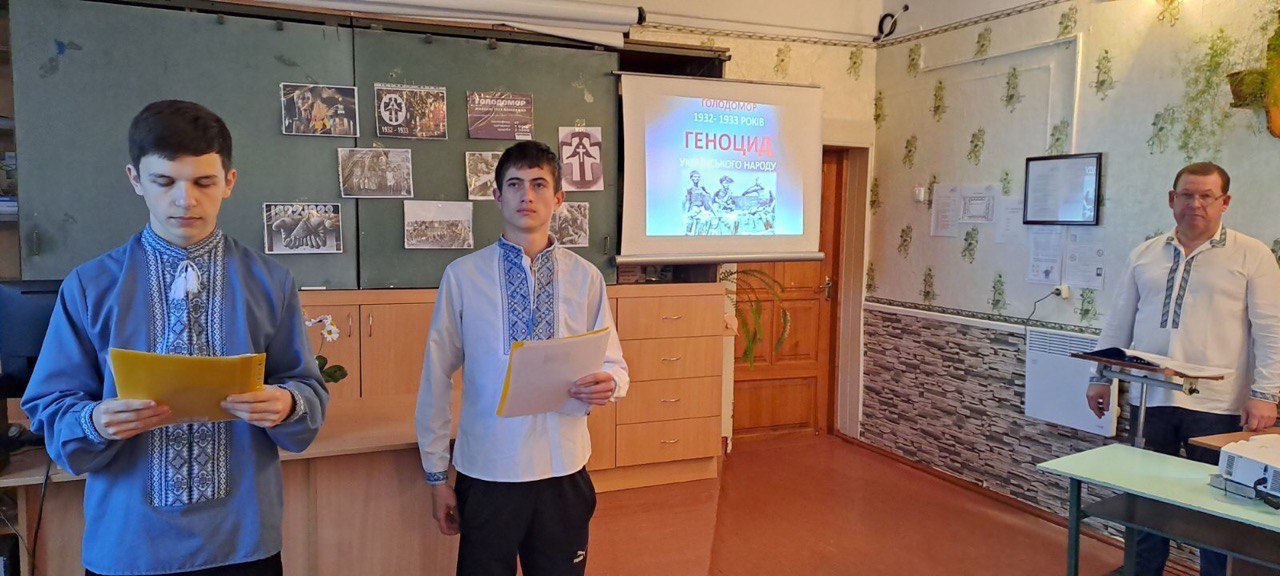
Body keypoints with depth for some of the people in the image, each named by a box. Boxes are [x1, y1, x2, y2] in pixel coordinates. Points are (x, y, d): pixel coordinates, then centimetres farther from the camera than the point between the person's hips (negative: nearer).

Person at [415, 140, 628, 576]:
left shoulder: (585, 277, 0)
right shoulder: (462, 276, -4)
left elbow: (615, 366, 7)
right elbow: (437, 377, 1)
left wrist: (607, 384, -18)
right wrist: (436, 473, 3)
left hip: (563, 468, 2)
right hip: (486, 469, -1)